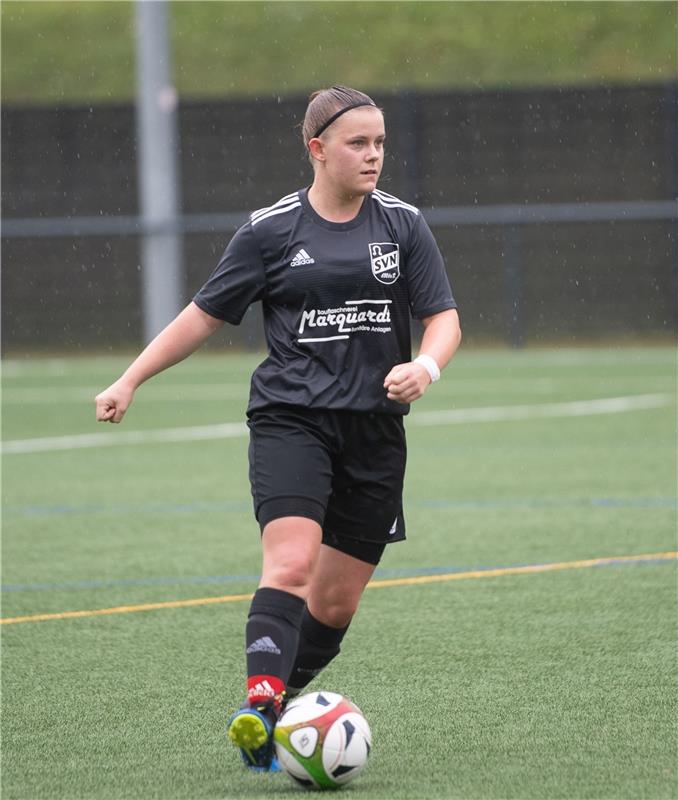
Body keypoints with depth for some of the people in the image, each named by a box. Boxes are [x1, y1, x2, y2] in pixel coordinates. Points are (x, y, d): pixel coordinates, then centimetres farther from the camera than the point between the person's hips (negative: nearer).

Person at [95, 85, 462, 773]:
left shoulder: (403, 224, 6)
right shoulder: (272, 230, 1)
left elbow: (443, 317, 5)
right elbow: (204, 315, 8)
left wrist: (425, 366, -17)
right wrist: (130, 381, 5)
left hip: (373, 430, 3)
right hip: (289, 419, -3)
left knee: (337, 599, 4)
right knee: (291, 562, -25)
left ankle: (282, 707, 22)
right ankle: (258, 704, -35)